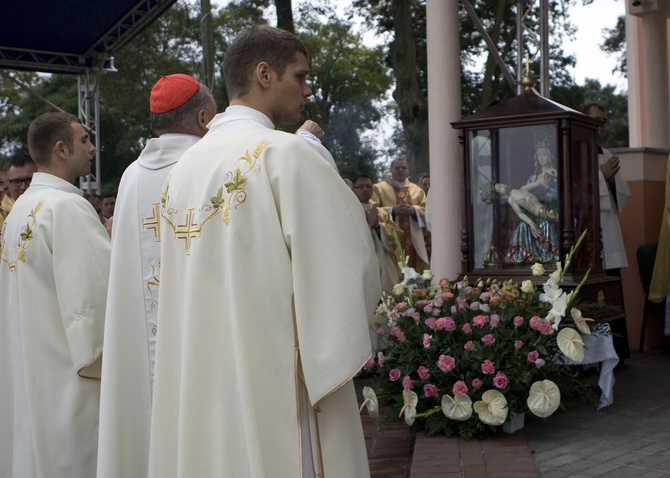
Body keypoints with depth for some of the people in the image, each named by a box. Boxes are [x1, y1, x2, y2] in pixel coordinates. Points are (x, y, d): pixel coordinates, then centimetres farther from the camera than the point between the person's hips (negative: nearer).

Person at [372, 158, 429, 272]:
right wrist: (392, 210, -14)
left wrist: (414, 210, -7)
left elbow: (427, 211, 12)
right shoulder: (379, 188, 7)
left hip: (413, 241, 3)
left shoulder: (417, 190, 18)